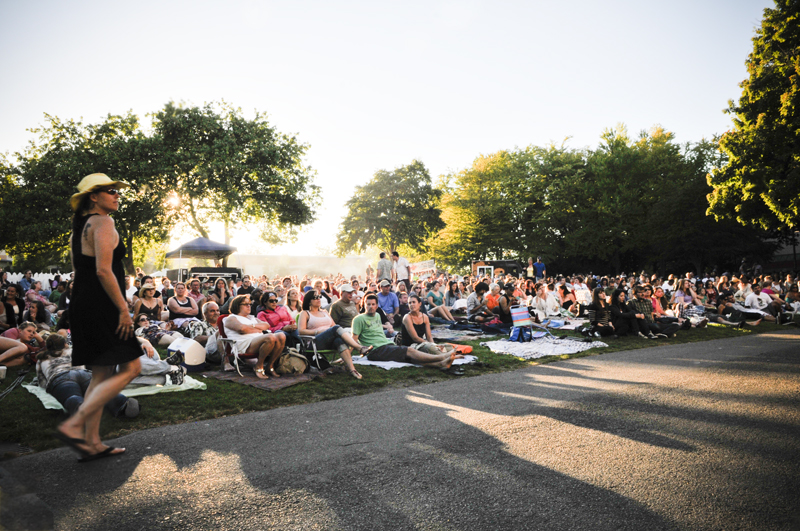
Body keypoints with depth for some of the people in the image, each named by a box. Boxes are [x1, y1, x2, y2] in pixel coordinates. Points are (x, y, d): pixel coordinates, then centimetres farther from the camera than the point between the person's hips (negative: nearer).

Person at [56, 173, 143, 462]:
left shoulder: (80, 225, 19)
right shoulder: (103, 223, -10)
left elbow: (79, 270, 20)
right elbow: (103, 271, -19)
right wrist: (123, 309, -17)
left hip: (82, 304, 10)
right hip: (100, 305, -10)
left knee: (101, 374, 12)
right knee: (130, 367, -6)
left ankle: (92, 442, 15)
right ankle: (73, 425, -10)